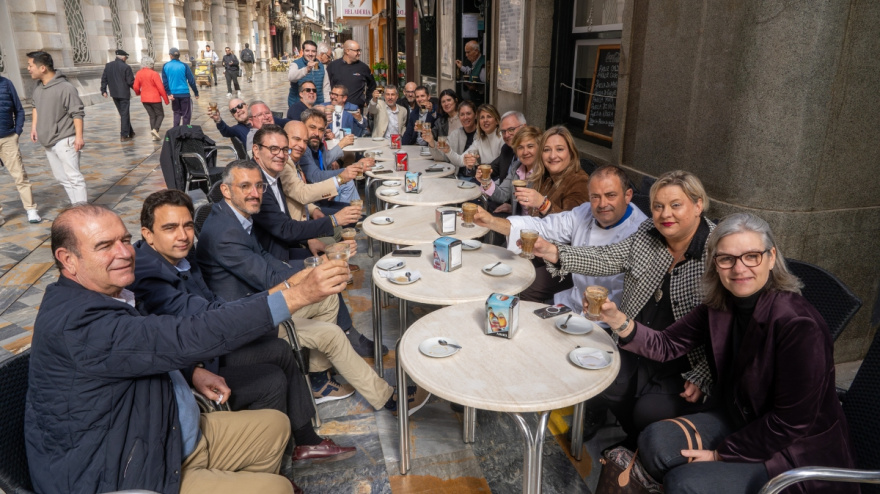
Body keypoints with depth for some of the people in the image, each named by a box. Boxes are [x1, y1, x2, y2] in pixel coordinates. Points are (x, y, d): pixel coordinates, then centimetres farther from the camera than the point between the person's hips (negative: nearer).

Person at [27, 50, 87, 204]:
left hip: (64, 140, -8)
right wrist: (34, 126, 16)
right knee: (61, 177, 12)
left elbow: (77, 113, -15)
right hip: (47, 142, 8)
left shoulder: (65, 87, -16)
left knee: (73, 177, -8)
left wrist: (79, 136, -19)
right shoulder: (38, 87, 8)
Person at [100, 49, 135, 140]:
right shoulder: (126, 67, -12)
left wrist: (103, 90, 11)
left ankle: (130, 132, 23)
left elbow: (104, 79, 6)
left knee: (123, 113, 16)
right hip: (124, 93, -6)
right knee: (125, 114, -1)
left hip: (114, 94, 6)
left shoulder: (108, 66, 6)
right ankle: (124, 135, -1)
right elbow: (130, 82, -12)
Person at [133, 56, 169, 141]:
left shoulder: (138, 73, 2)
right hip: (155, 98, -5)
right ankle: (155, 129, -16)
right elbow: (161, 88, -15)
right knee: (160, 115, 7)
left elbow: (136, 87, 3)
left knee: (152, 116, 13)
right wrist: (166, 99, -8)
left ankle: (154, 136, 9)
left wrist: (138, 93, 25)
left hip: (144, 99, 6)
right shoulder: (154, 74, -14)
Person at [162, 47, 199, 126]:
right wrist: (196, 93, 4)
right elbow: (191, 80, -5)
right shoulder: (184, 65, -6)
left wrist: (169, 93, 2)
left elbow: (165, 81, -1)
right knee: (186, 114, 7)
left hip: (173, 94, 3)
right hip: (184, 93, -3)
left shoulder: (165, 66, 0)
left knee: (177, 112, 19)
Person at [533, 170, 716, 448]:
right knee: (606, 388, -17)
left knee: (650, 411, -21)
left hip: (687, 363, -4)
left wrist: (701, 378, -19)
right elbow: (605, 260, -6)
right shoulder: (647, 234, 1)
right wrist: (553, 253, -21)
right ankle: (635, 439, 17)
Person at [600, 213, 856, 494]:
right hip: (742, 422, 7)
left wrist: (721, 454, -15)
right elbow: (667, 345, -2)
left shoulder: (799, 326, -28)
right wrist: (618, 321, -19)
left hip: (799, 452, -6)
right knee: (655, 441, -7)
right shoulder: (719, 305, -6)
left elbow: (791, 422, -23)